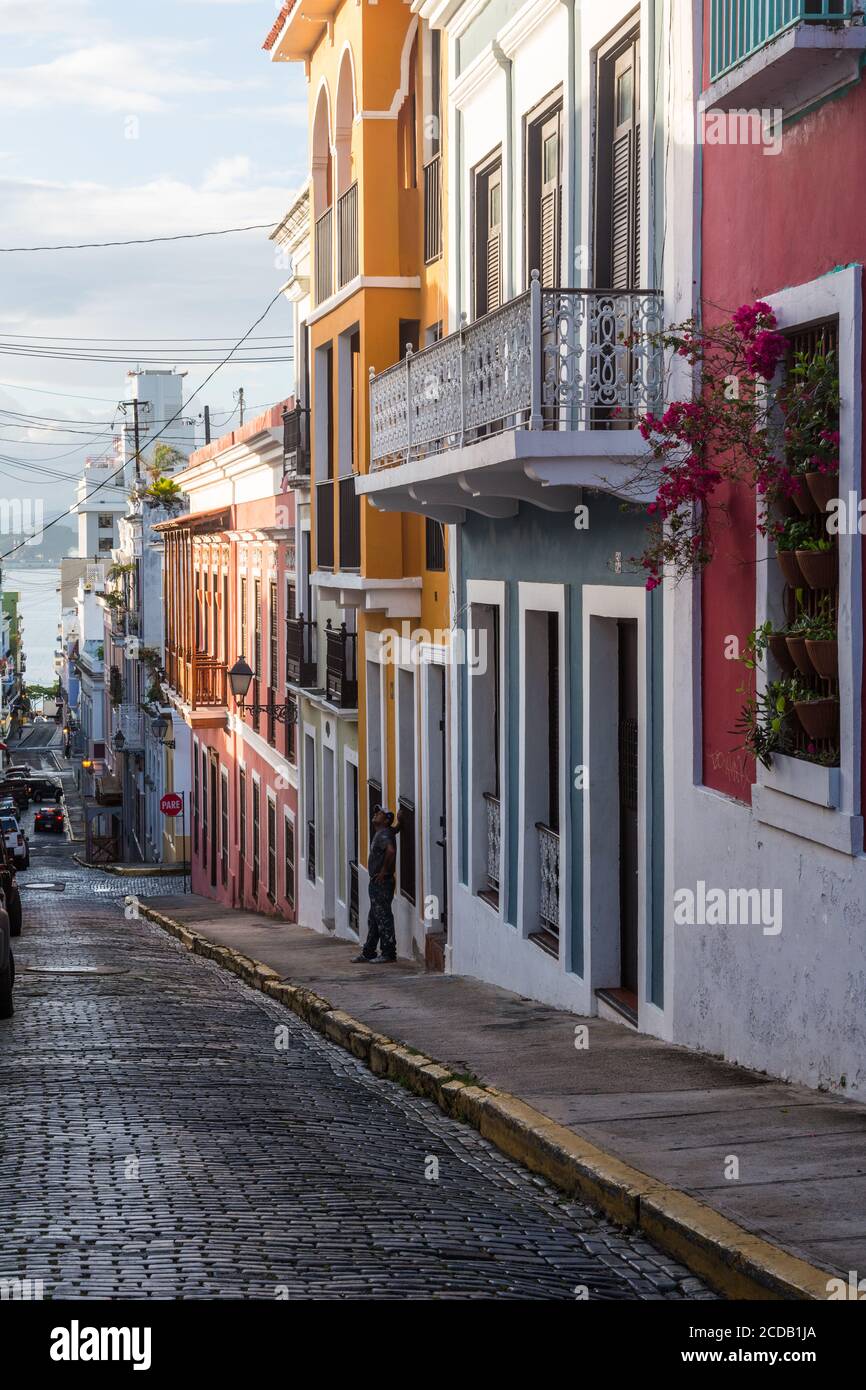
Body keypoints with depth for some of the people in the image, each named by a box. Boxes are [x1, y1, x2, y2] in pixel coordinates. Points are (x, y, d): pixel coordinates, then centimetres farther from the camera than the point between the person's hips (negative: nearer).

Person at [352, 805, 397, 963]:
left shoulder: (384, 834, -15)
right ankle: (368, 952, 20)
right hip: (376, 884, 10)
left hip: (382, 883, -10)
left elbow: (391, 850, -30)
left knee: (383, 917, -7)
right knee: (373, 919, 14)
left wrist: (383, 871, -24)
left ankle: (388, 953, -3)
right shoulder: (378, 834, 17)